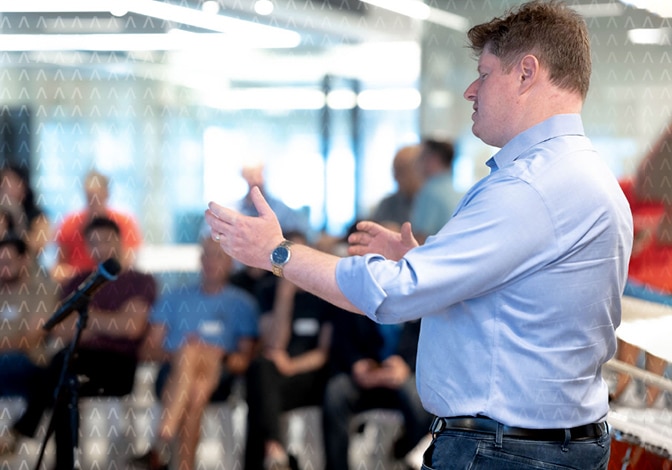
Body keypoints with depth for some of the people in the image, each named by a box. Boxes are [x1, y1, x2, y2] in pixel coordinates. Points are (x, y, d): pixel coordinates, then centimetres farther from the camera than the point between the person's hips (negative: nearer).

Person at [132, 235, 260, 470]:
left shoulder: (243, 304, 18)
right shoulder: (173, 299, 22)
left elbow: (246, 360, 10)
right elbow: (150, 349, 12)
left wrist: (220, 358, -12)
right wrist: (176, 354, -9)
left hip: (218, 378, 0)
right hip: (173, 375, 0)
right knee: (190, 351, -36)